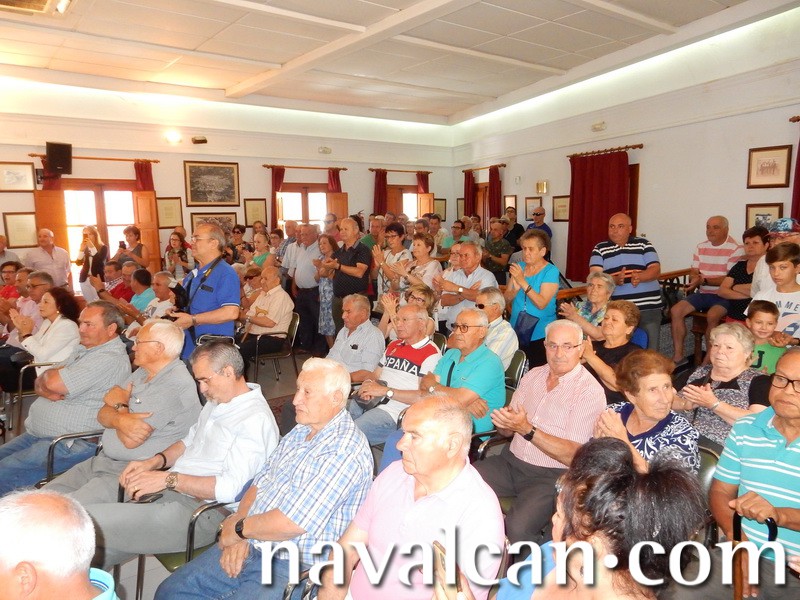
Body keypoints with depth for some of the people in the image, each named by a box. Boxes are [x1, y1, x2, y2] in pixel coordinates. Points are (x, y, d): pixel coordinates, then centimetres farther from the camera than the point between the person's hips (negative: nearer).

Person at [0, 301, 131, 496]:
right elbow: (40, 384, 14)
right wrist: (47, 391, -10)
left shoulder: (112, 359, -18)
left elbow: (55, 383, -24)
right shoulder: (83, 350, 15)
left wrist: (47, 375, -1)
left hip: (70, 444, -10)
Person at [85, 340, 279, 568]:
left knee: (89, 520, -18)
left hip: (200, 511, -9)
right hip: (170, 492, 9)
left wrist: (168, 479, -20)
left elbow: (231, 487, -23)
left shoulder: (255, 419, -17)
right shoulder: (216, 402, 14)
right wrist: (154, 461, 7)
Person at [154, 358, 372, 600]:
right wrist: (238, 538, -5)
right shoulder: (300, 432, 8)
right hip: (250, 546, 8)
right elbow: (259, 484, 10)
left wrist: (239, 528, -9)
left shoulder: (344, 450, -23)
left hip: (294, 568, -8)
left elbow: (293, 523, -25)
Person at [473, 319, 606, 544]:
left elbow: (573, 456, -16)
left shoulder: (590, 392, -10)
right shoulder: (533, 375, 8)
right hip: (511, 461, 6)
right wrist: (503, 421, -13)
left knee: (517, 527, -30)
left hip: (551, 476, -6)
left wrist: (527, 429, -25)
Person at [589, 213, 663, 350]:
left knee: (650, 350, 2)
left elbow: (656, 270, -2)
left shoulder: (643, 244, 8)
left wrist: (639, 276, -23)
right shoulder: (600, 249, 6)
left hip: (648, 307, 1)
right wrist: (615, 280, -25)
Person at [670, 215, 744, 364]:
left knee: (712, 316, -34)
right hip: (703, 293, 6)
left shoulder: (735, 250, -9)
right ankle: (678, 356, -10)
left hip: (723, 295, -6)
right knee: (675, 311, -15)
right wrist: (695, 281, -11)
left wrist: (704, 281, -25)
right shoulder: (701, 247, 11)